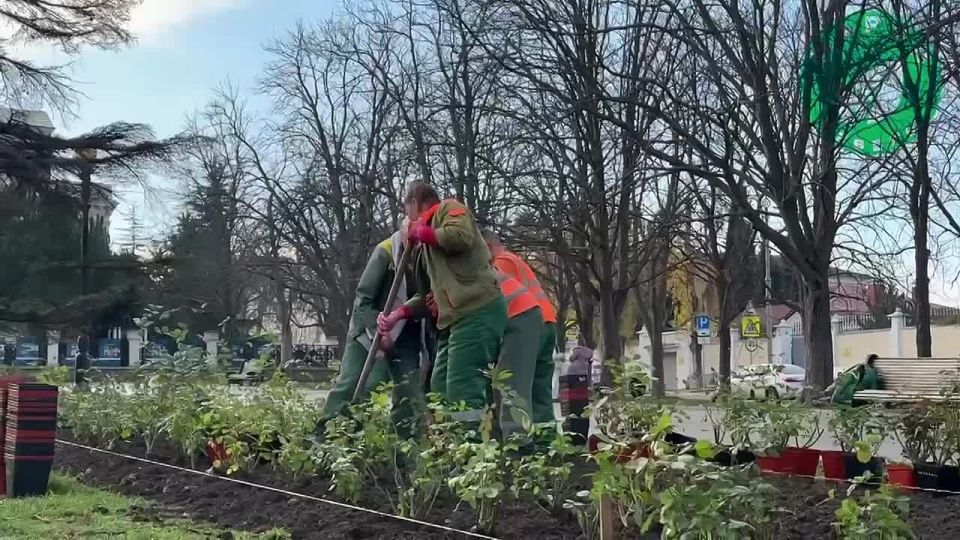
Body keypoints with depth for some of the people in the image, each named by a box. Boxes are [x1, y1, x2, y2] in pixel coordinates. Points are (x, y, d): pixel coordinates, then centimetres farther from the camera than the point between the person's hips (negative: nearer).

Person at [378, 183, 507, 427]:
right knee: (440, 389, 11)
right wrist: (398, 314, 13)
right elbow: (430, 294, 27)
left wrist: (421, 232, -3)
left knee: (463, 392, -15)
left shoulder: (448, 208, 4)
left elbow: (461, 236, -18)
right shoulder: (424, 247, 28)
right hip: (456, 318, 10)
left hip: (479, 311, -10)